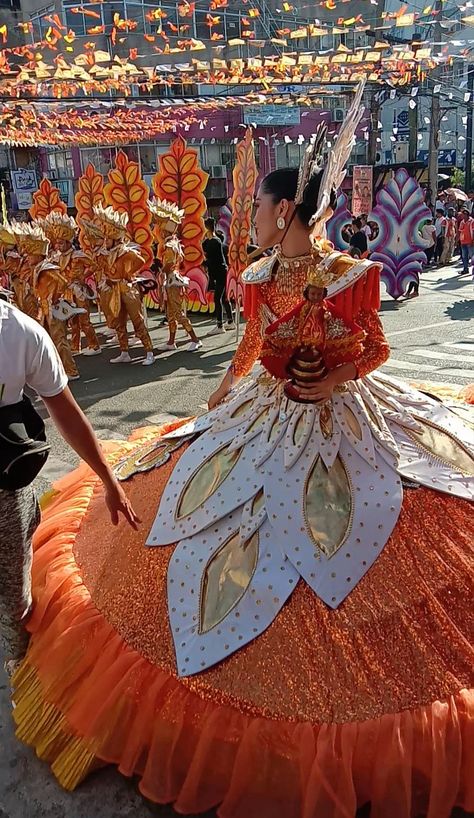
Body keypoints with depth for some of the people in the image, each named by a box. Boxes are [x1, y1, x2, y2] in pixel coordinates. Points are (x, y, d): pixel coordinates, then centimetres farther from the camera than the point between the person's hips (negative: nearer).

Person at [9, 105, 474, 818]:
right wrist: (220, 401, 20)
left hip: (342, 418, -4)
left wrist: (331, 381, -20)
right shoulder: (258, 279, -4)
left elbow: (375, 350, -5)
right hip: (263, 418, 4)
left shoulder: (351, 276, -16)